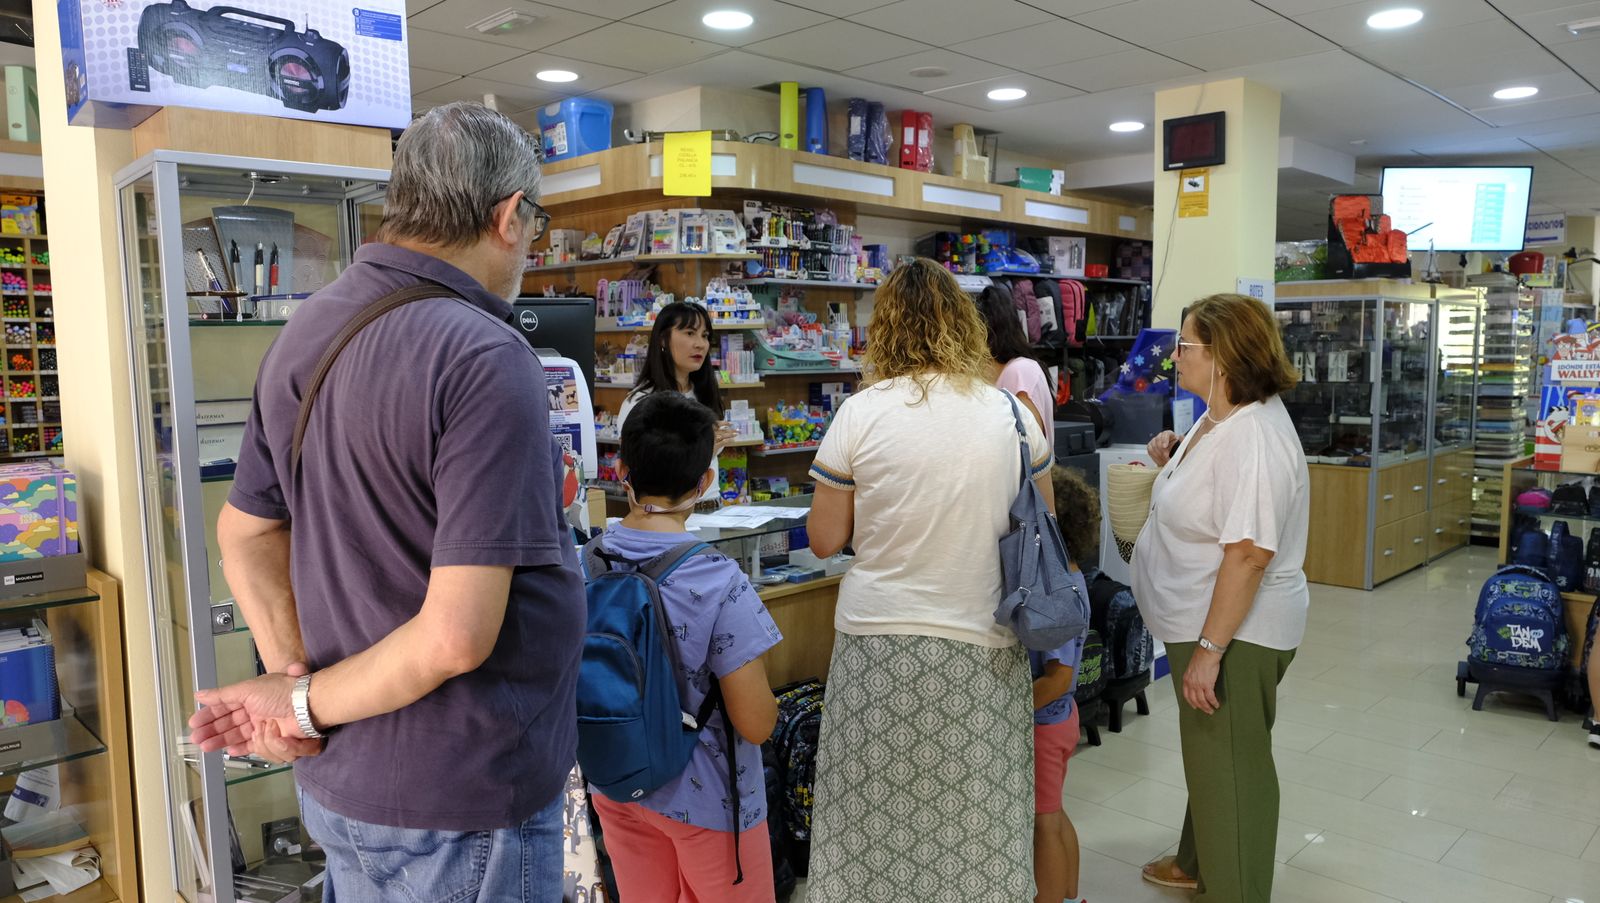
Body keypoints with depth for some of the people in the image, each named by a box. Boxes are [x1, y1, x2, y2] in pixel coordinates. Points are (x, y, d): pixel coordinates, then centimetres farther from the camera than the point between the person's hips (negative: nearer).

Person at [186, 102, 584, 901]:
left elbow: (245, 534, 11)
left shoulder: (305, 333, 2)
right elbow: (457, 636, -27)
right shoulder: (486, 360, -24)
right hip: (457, 805, -8)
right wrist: (308, 705, -13)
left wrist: (292, 679, 2)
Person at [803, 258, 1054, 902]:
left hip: (880, 638, -2)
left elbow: (825, 540, -2)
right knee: (975, 826, 13)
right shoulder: (1011, 413, -1)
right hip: (982, 641, 2)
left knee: (875, 823, 11)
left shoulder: (861, 413, -8)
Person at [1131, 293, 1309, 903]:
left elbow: (1249, 552, -29)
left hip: (1236, 631, -11)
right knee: (1208, 754, 25)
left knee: (1230, 766, 5)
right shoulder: (1218, 418, 6)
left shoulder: (1253, 437, -25)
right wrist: (1174, 462, 5)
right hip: (1202, 622, 11)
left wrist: (1209, 649, -28)